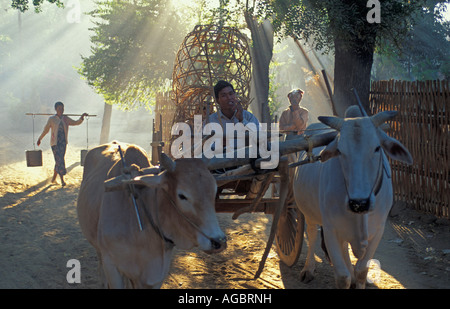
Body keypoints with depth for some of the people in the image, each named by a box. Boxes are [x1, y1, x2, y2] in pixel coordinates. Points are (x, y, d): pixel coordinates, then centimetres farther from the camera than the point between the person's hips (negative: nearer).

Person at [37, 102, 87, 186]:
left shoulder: (66, 119, 8)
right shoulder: (52, 119, -2)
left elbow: (76, 123, 10)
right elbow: (46, 130, 8)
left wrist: (82, 117, -8)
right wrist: (40, 139, 16)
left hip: (63, 142, 4)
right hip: (55, 142, -4)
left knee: (59, 161, 9)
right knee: (59, 160, -13)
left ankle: (54, 179, 25)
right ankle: (62, 180, -13)